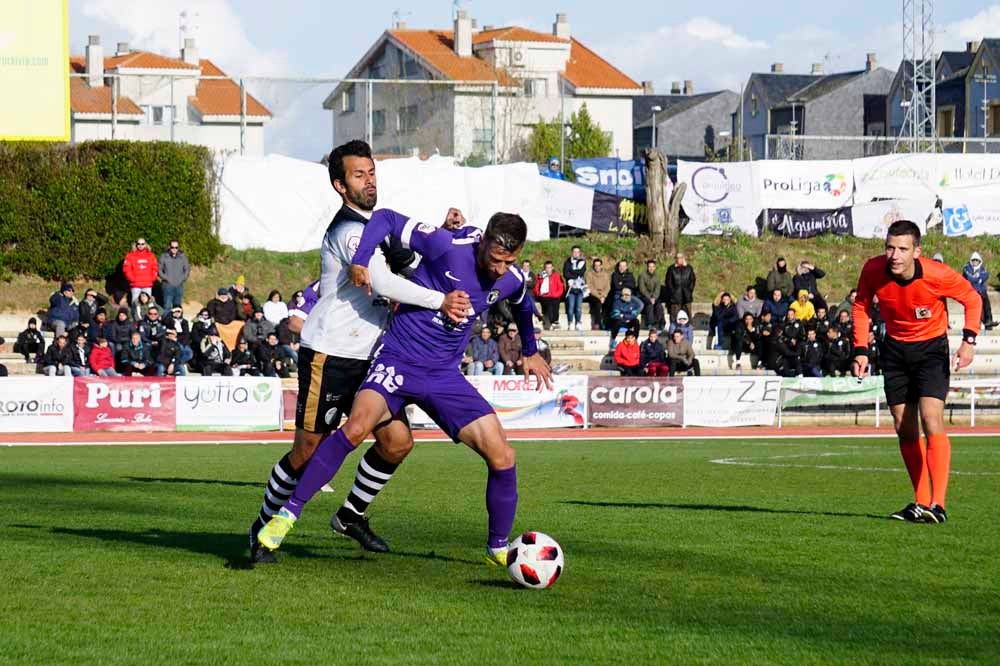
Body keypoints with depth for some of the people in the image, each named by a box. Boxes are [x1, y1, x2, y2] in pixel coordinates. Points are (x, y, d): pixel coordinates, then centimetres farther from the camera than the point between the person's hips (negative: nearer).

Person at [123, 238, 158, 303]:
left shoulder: (151, 255, 10)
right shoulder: (130, 256, 2)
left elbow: (155, 268, 11)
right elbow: (126, 269, -2)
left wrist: (152, 278, -1)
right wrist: (132, 279, -9)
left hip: (148, 285, 3)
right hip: (135, 285, -2)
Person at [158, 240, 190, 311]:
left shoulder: (183, 257, 6)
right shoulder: (164, 256, 0)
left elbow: (187, 270, 10)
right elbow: (159, 270, 2)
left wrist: (182, 279, -3)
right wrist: (165, 278, -10)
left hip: (179, 286, 3)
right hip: (167, 285, -3)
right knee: (167, 306, -8)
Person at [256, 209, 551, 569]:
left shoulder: (511, 281, 0)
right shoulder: (448, 247, -17)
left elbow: (523, 306, 26)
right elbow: (386, 218, -11)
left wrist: (531, 352, 36)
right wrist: (360, 260, -23)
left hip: (445, 376, 5)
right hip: (399, 361, -5)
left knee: (502, 457, -6)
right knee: (356, 427, -30)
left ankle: (498, 547, 17)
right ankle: (288, 512, -18)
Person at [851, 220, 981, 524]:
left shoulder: (937, 275, -25)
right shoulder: (873, 270, -17)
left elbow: (972, 299, -7)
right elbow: (861, 306, 3)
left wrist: (969, 339, -19)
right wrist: (861, 349, -6)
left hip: (931, 347, -4)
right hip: (895, 348, 4)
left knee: (931, 420, -19)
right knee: (904, 429, 4)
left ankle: (938, 504, -22)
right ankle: (921, 502, 15)